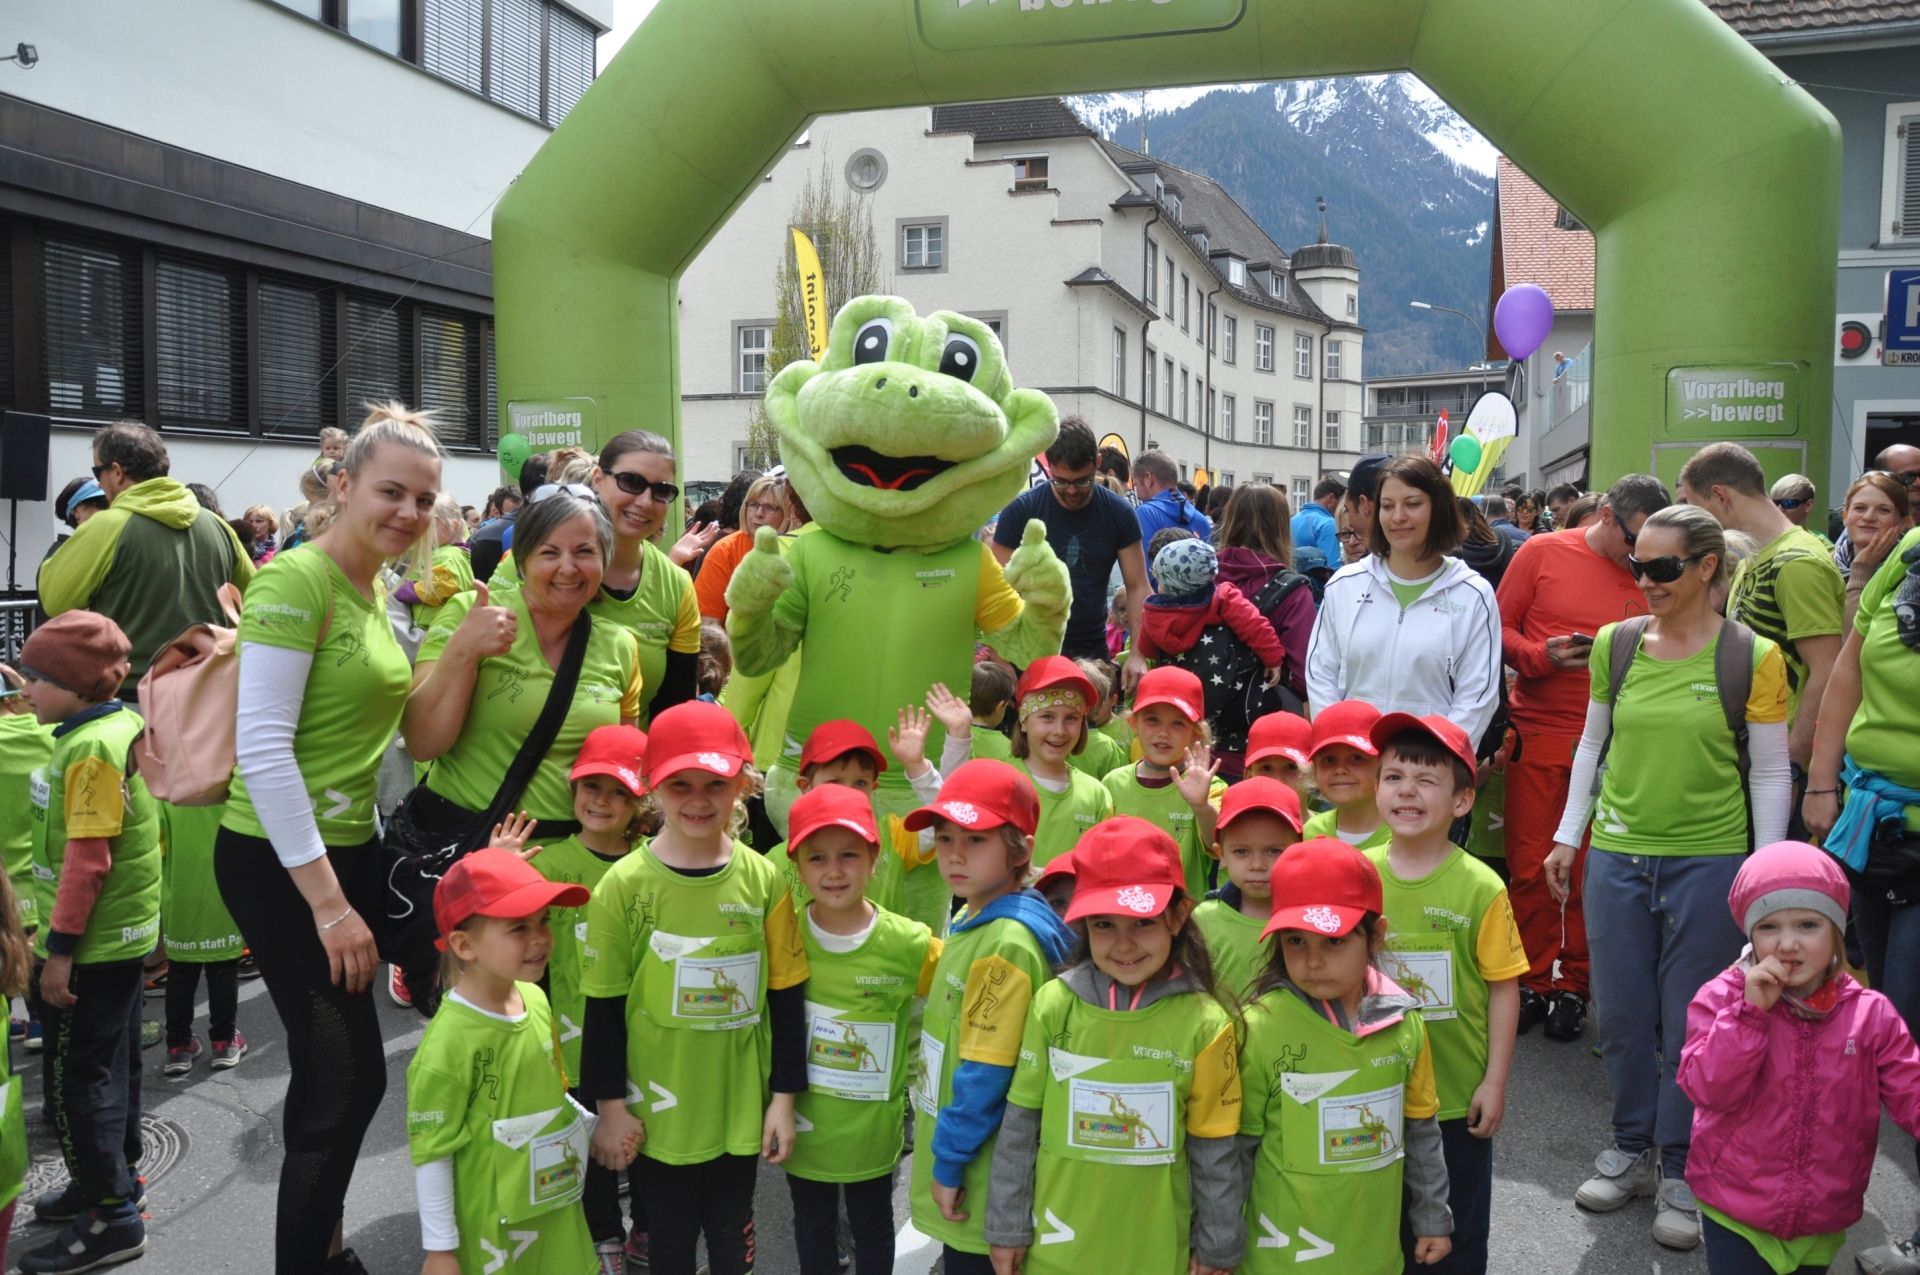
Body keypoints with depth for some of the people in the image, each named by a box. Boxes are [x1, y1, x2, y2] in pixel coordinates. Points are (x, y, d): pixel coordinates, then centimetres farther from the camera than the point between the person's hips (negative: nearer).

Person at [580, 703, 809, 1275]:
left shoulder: (763, 879, -7)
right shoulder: (624, 885, -12)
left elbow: (786, 997, -1)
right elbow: (604, 1007, -5)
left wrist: (784, 1096, 1)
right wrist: (611, 1107, -4)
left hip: (740, 1104, 2)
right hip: (658, 1110, -1)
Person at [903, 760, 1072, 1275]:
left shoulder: (1007, 943, -23)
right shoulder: (970, 921, 6)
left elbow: (985, 1075, -22)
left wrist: (949, 1162, -14)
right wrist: (945, 1158, 15)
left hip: (985, 1187, -9)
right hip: (962, 1166, 9)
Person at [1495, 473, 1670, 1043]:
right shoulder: (1543, 553, 0)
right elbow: (1500, 628, 1)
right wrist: (1541, 654, -16)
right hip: (1538, 734, -1)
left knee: (1590, 872, 5)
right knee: (1531, 866, 3)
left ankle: (1574, 985, 20)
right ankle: (1533, 982, 19)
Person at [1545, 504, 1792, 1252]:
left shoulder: (1752, 657, -7)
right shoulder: (1614, 644, 1)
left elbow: (1770, 773, -2)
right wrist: (1567, 837, 11)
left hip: (1710, 861, -3)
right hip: (1618, 857, 3)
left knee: (1691, 1022, 5)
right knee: (1623, 1015, 10)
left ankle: (1680, 1171, 22)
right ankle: (1633, 1150, 29)